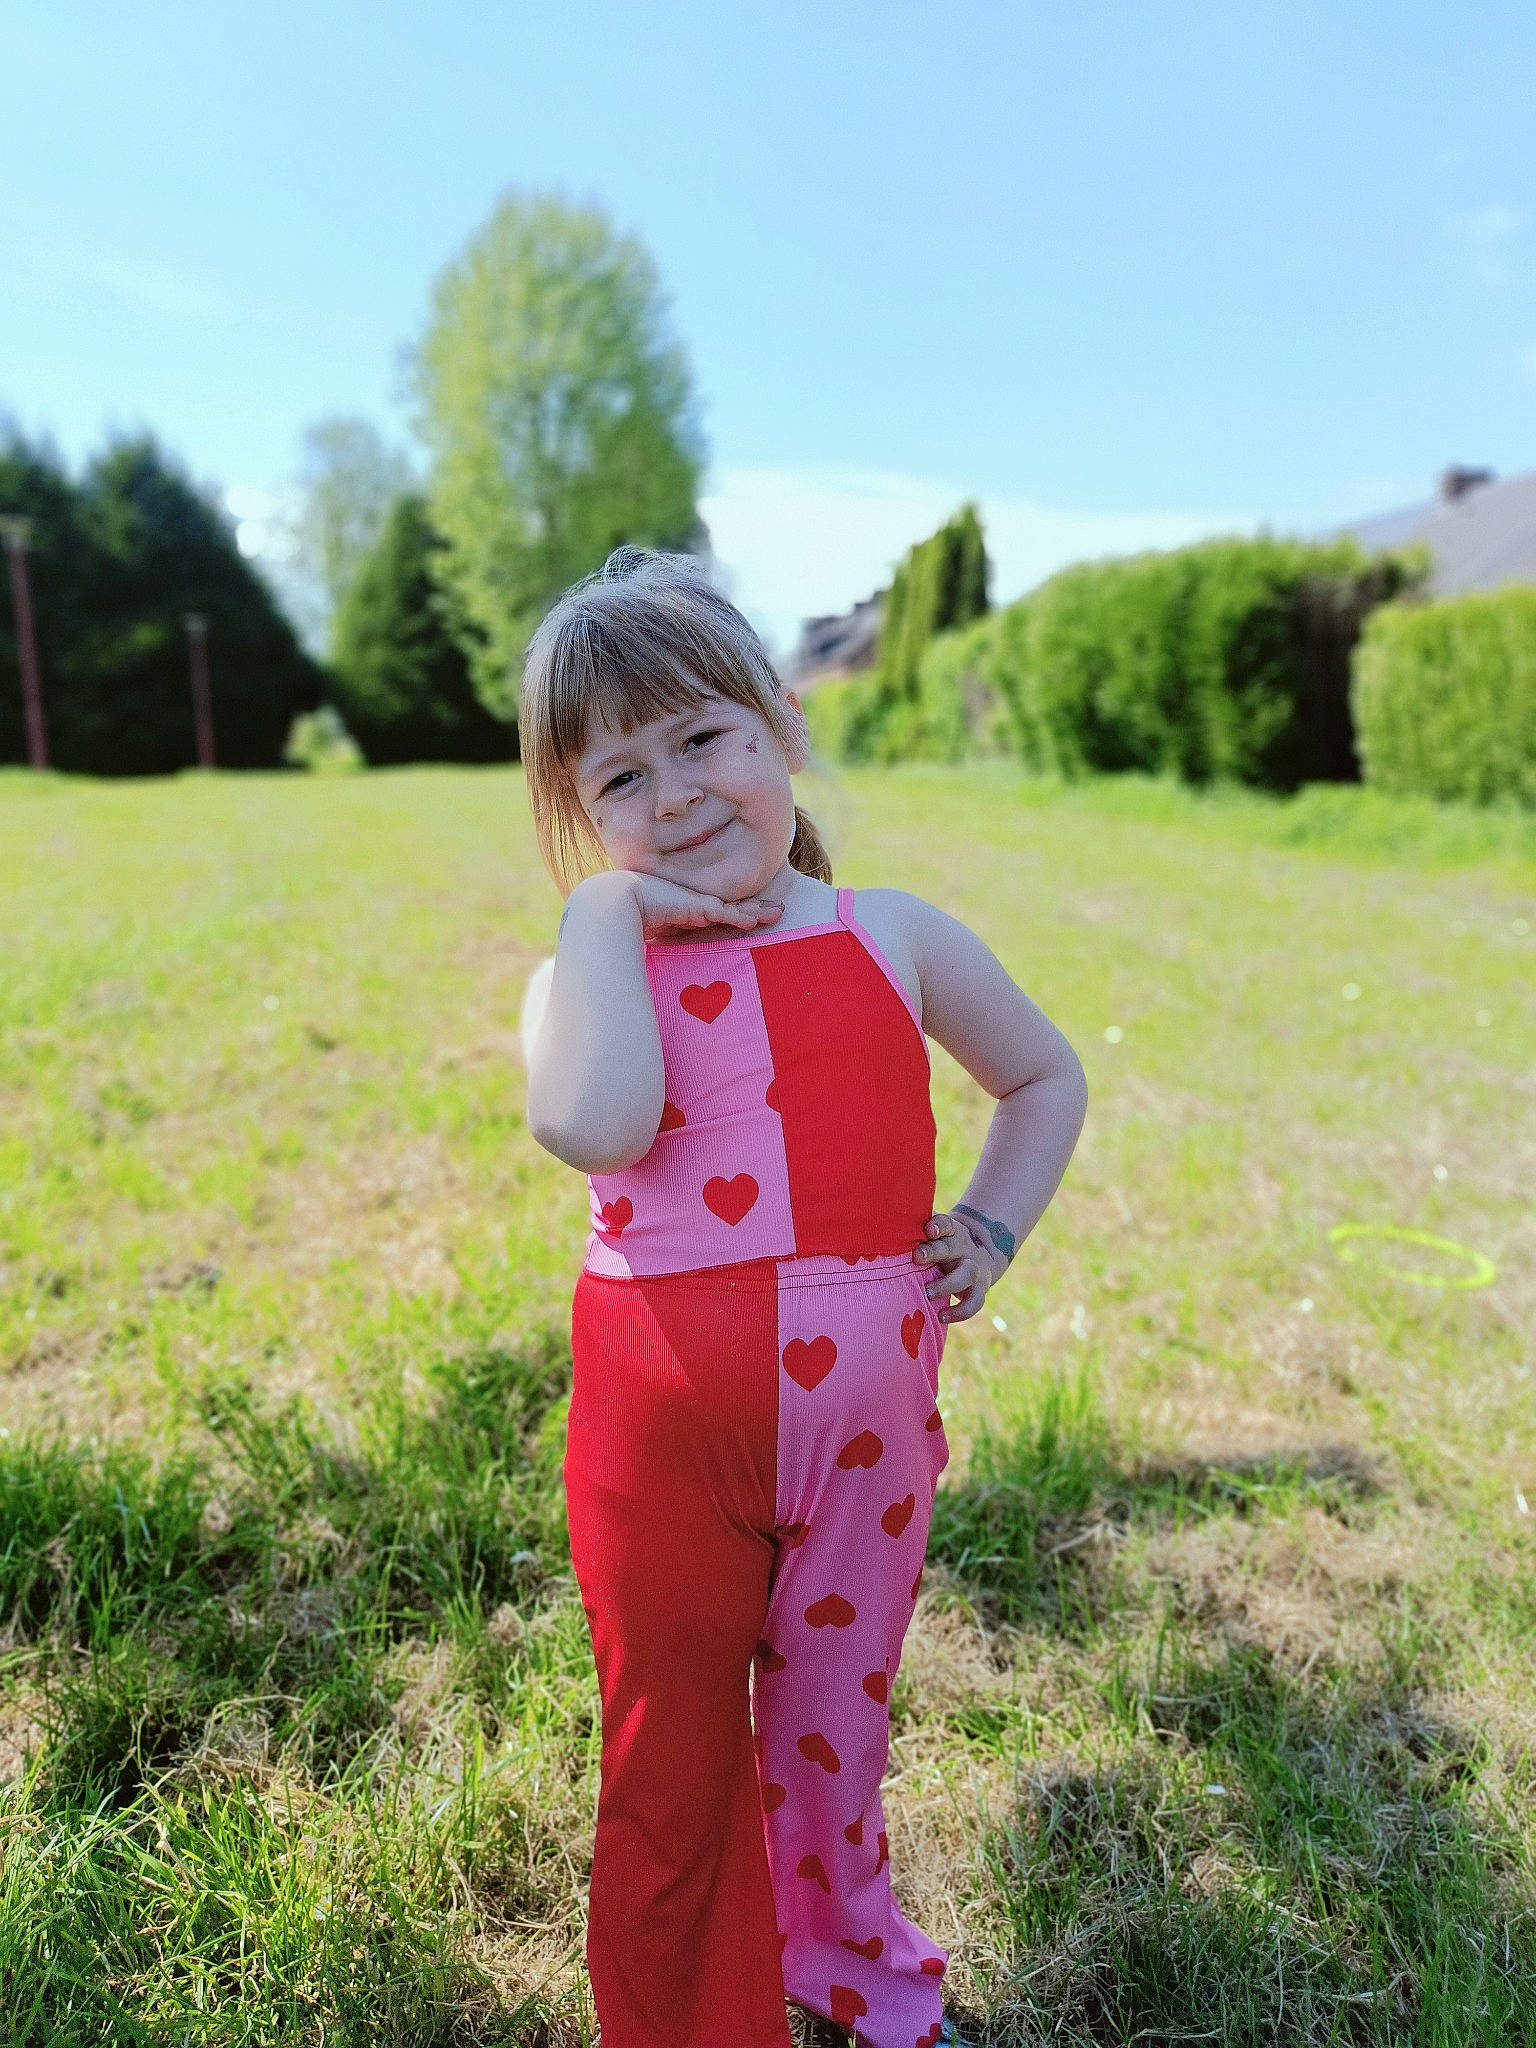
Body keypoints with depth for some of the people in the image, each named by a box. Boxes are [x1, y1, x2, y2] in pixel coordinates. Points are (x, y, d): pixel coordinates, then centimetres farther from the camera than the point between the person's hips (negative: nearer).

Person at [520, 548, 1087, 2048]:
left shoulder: (896, 939, 1)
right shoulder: (602, 969, -6)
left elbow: (1045, 1079, 17)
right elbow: (590, 1124, -30)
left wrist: (992, 1230, 3)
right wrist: (601, 911, -19)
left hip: (866, 1410, 2)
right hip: (663, 1421, -2)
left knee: (834, 1725, 24)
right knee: (672, 1745, 15)